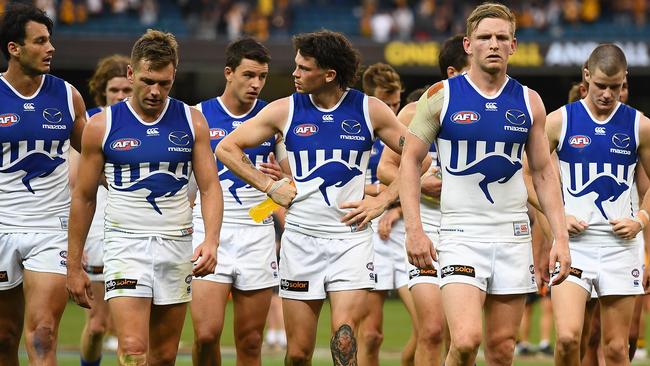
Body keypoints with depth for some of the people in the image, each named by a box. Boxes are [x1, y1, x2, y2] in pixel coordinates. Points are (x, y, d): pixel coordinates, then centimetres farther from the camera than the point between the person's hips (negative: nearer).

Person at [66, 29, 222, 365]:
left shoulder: (192, 121, 3)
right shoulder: (102, 126, -1)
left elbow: (210, 186, 2)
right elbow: (83, 198, 5)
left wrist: (211, 240, -16)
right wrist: (74, 266, 5)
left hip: (177, 248, 3)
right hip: (126, 245, -3)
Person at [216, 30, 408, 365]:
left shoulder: (370, 110, -1)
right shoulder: (285, 110, 1)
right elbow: (227, 148, 9)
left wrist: (382, 200, -1)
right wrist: (269, 186, 2)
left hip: (351, 236, -1)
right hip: (301, 239, 1)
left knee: (344, 337, -19)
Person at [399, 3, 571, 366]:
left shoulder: (529, 102, 8)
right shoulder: (441, 97, -1)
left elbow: (544, 173, 13)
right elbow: (410, 161, 1)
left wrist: (561, 237, 5)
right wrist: (414, 230, -9)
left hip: (514, 236, 3)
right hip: (461, 236, -3)